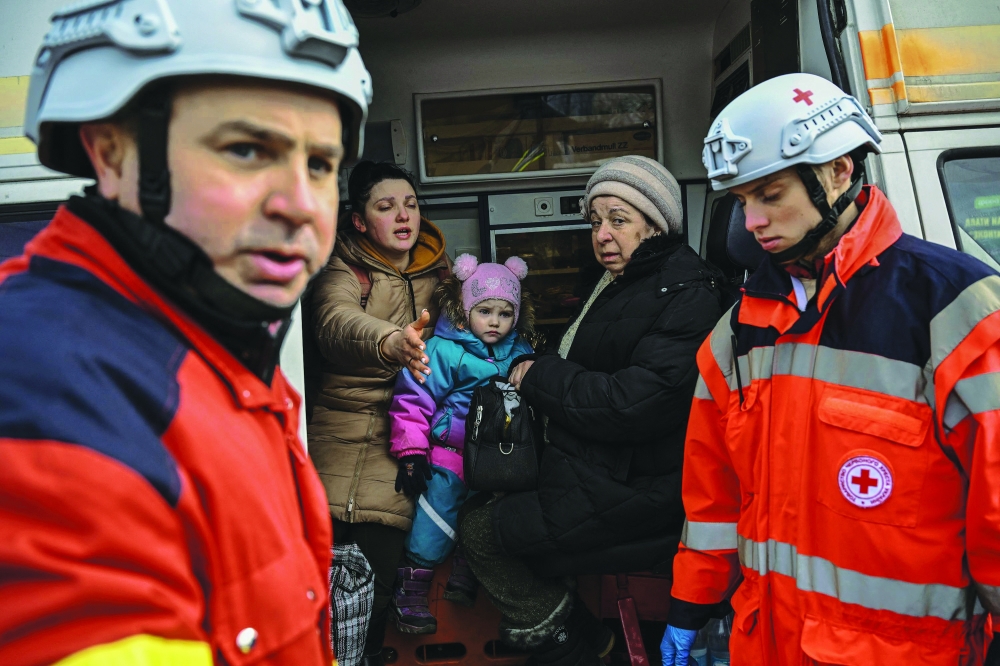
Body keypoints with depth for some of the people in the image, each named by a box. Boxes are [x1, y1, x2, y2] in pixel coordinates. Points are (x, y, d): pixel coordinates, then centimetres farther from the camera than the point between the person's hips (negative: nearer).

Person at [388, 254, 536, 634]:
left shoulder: (519, 353, 5)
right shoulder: (445, 350, -11)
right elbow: (413, 400, -13)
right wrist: (412, 455, -15)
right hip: (452, 454, -5)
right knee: (434, 522, -2)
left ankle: (463, 581, 36)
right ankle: (409, 595, 13)